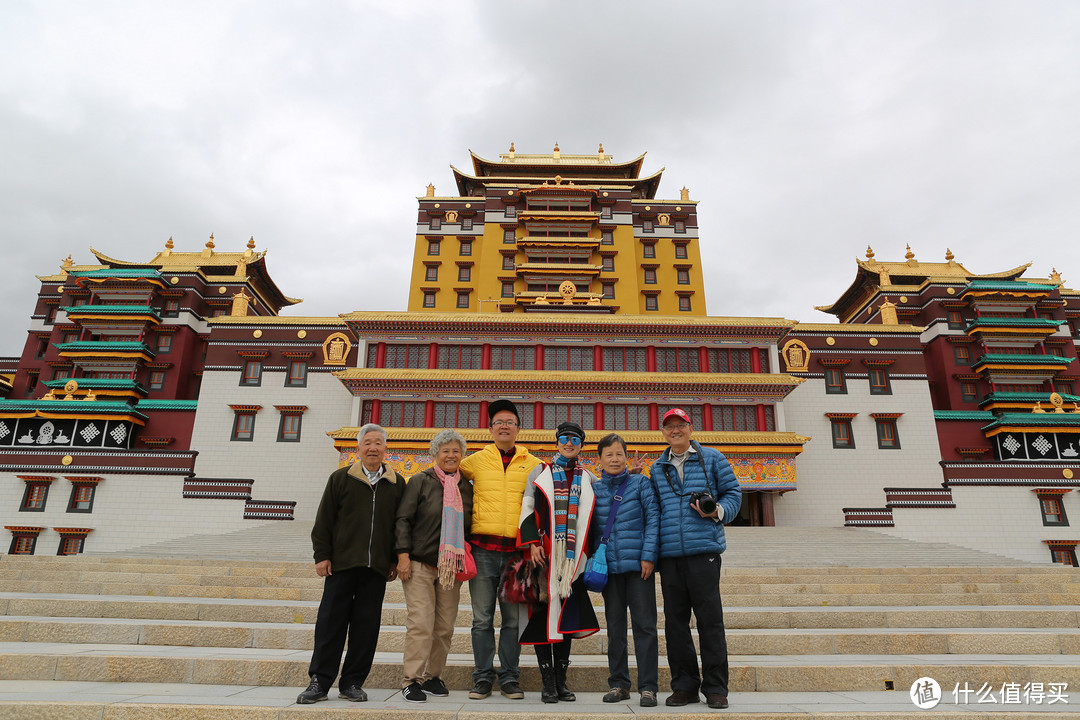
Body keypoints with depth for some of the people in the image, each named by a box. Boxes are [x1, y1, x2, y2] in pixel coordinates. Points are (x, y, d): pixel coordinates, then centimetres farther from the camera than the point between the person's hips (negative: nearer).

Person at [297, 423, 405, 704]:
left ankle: (352, 683, 17)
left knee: (366, 625, 5)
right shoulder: (340, 478, 5)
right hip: (341, 563, -1)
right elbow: (324, 520, 4)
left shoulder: (397, 484, 8)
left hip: (376, 566, 1)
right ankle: (319, 681, 14)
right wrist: (322, 555, -1)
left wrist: (396, 560, 6)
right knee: (331, 621, 3)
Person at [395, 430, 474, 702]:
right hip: (420, 564, -4)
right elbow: (403, 519, -2)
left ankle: (433, 676, 20)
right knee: (420, 623, -7)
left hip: (451, 566, 4)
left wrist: (466, 561, 12)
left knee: (445, 626, 6)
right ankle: (412, 680, 5)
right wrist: (403, 554, -10)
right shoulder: (420, 481, 1)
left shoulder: (466, 487, 11)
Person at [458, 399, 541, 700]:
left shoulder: (533, 465, 8)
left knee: (513, 619, 7)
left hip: (517, 550, 0)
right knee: (482, 618, 5)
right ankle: (483, 677, 18)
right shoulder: (476, 461, 7)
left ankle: (509, 678, 20)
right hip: (483, 548, 0)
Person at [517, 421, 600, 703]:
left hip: (572, 557, 2)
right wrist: (532, 543, -8)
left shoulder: (588, 478, 13)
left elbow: (592, 516, 18)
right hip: (544, 554, -2)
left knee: (568, 613, 6)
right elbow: (527, 508, 0)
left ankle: (561, 679, 18)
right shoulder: (540, 472, 6)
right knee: (542, 612, -1)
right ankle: (548, 682, 11)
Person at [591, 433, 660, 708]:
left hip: (638, 564, -2)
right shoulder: (594, 489, 7)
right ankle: (618, 684, 22)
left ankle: (647, 687, 11)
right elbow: (592, 528, 11)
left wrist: (648, 555, -10)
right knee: (614, 627, 11)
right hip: (609, 566, 3)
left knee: (644, 625, 2)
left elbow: (653, 518, -3)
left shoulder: (640, 483, 1)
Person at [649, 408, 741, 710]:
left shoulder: (712, 458, 7)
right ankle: (684, 685, 18)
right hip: (669, 553, 4)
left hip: (703, 548, -3)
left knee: (710, 618, -1)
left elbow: (733, 492, 6)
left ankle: (715, 687, 11)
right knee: (675, 619, 7)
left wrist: (718, 511, -11)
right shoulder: (657, 469, 17)